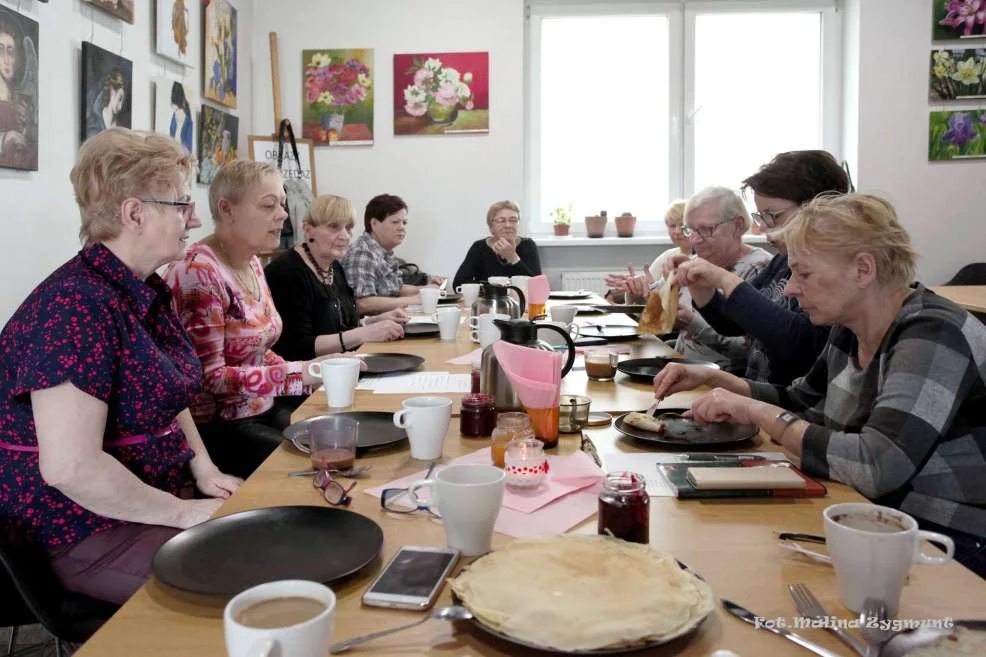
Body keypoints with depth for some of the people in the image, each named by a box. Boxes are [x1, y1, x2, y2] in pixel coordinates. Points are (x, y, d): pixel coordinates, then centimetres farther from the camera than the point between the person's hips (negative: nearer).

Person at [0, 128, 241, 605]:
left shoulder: (147, 292, 7)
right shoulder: (74, 306, -23)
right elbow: (71, 466, -29)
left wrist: (203, 468, 3)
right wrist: (181, 512, -20)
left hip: (158, 496, 9)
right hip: (87, 532, -9)